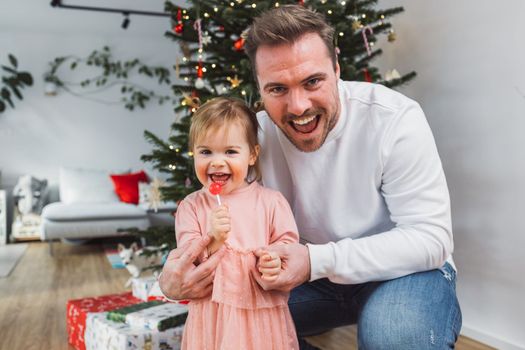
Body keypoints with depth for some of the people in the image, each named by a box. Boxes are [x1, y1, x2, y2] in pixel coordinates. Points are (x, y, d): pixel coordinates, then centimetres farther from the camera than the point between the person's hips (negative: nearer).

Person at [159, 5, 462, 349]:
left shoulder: (395, 118, -23)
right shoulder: (255, 136, -12)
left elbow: (431, 237, -23)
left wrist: (318, 261, -35)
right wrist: (176, 281, -31)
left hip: (406, 268, -3)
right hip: (318, 273, 4)